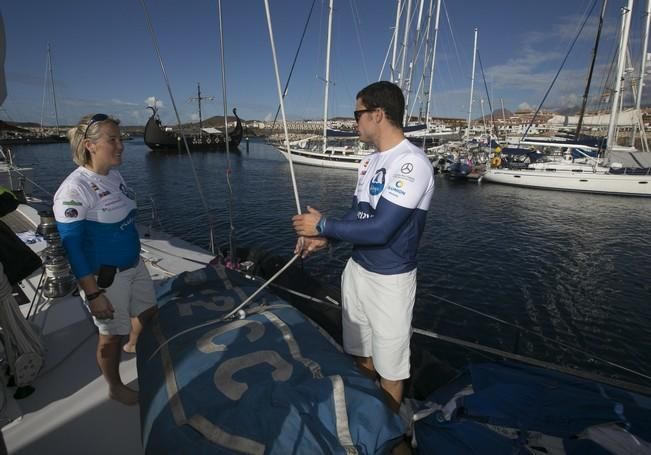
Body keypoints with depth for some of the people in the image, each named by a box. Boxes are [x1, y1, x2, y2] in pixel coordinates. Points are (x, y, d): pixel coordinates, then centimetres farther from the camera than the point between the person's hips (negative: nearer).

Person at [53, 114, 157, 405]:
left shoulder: (114, 176, 0)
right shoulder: (74, 189, -22)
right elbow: (71, 245, -20)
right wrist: (93, 293, -20)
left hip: (134, 264, 7)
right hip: (105, 276, -7)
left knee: (148, 311, 25)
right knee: (113, 334, 12)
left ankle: (134, 348, 56)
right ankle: (115, 388, 38)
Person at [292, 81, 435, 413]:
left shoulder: (412, 163, -21)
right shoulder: (370, 161, 6)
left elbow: (380, 229, -28)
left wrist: (323, 225, -17)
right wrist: (323, 239, -4)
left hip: (389, 281, -8)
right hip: (356, 269, 8)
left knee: (389, 368, 12)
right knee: (360, 355, 24)